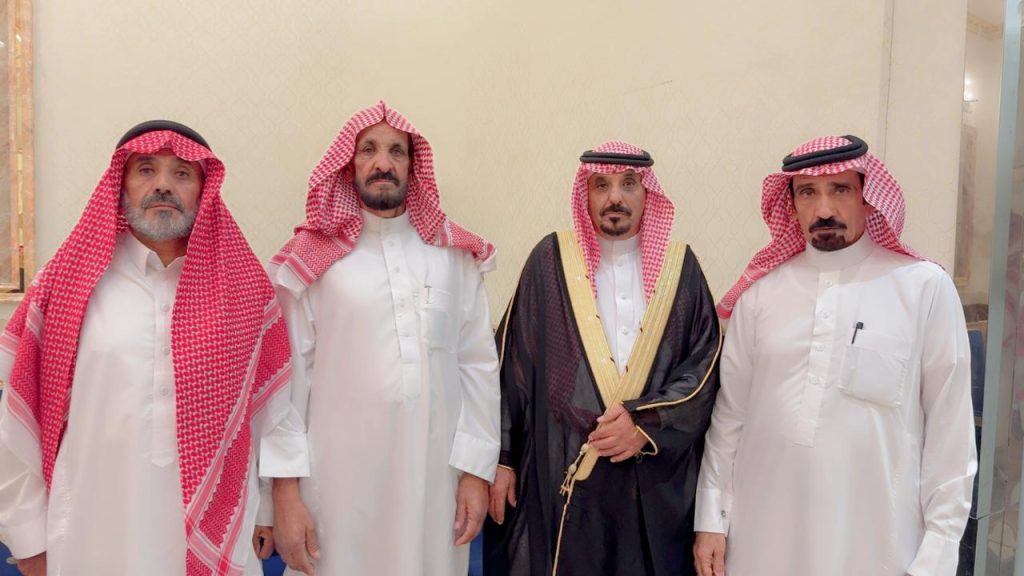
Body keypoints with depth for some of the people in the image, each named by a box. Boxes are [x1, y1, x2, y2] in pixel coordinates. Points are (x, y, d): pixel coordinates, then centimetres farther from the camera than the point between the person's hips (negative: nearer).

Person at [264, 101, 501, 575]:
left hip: (436, 470, 2)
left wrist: (477, 468, 1)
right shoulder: (311, 257, -3)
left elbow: (478, 365, 3)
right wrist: (285, 486, -6)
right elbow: (287, 376, -4)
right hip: (342, 471, -2)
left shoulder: (456, 253, 3)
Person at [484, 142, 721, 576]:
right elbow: (513, 365, 1)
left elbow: (706, 366, 1)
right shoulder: (551, 260, 1)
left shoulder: (680, 267, 5)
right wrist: (502, 457, -2)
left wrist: (647, 422, -12)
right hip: (562, 475, -1)